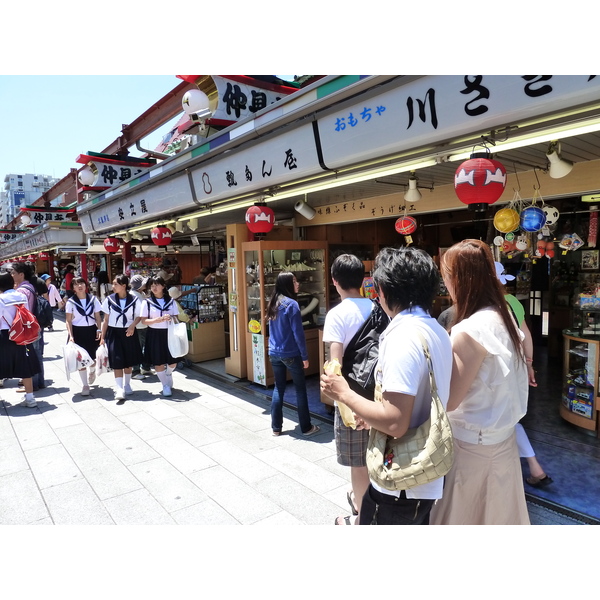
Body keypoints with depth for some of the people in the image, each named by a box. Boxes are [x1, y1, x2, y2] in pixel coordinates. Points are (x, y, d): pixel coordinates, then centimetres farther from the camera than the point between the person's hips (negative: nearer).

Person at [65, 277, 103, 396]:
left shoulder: (93, 299, 1)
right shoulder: (70, 302, -3)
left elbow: (98, 317, 5)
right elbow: (68, 321, -3)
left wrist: (99, 330, -7)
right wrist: (70, 335, -13)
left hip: (91, 331, 1)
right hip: (77, 332, -1)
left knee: (92, 357, 6)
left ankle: (92, 371, 43)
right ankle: (85, 385, 14)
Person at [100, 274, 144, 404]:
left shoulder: (134, 300, -6)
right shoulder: (109, 299, -3)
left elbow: (139, 316, 5)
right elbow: (106, 320, 3)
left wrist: (133, 325, -15)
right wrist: (103, 337, 2)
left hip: (129, 333, 1)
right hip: (114, 333, 0)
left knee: (129, 361, 12)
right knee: (117, 362, -6)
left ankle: (127, 385, 31)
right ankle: (119, 390, -5)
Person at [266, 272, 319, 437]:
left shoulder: (273, 303, 8)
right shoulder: (291, 304, -16)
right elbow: (298, 333, -16)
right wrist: (305, 356, -10)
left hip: (274, 353, 7)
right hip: (290, 354, -7)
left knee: (278, 389, 13)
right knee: (300, 390, 5)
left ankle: (276, 427, 19)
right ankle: (306, 427, 14)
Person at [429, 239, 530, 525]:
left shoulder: (469, 330, -26)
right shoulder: (504, 315, 0)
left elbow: (449, 401, -21)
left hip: (473, 444, -8)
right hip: (503, 437, 8)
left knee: (460, 516, 12)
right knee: (499, 513, 24)